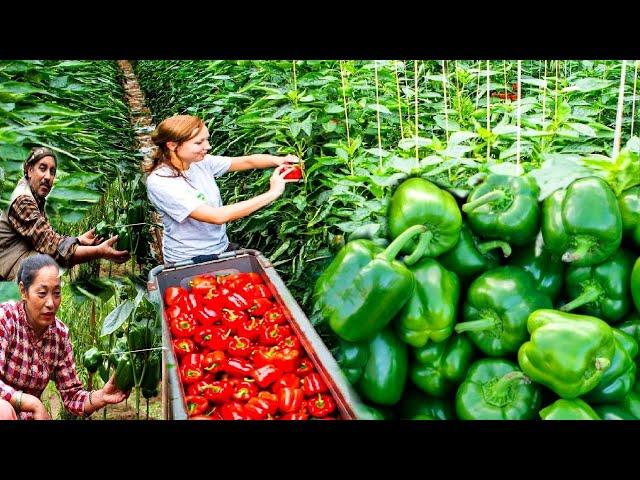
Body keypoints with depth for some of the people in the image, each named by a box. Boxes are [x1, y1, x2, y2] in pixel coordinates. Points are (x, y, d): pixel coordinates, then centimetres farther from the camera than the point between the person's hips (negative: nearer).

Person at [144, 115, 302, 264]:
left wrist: (278, 160, -21)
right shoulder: (159, 183, -24)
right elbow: (217, 216, -30)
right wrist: (272, 193, -29)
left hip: (222, 248, 7)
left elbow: (247, 161, 1)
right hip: (189, 261, -7)